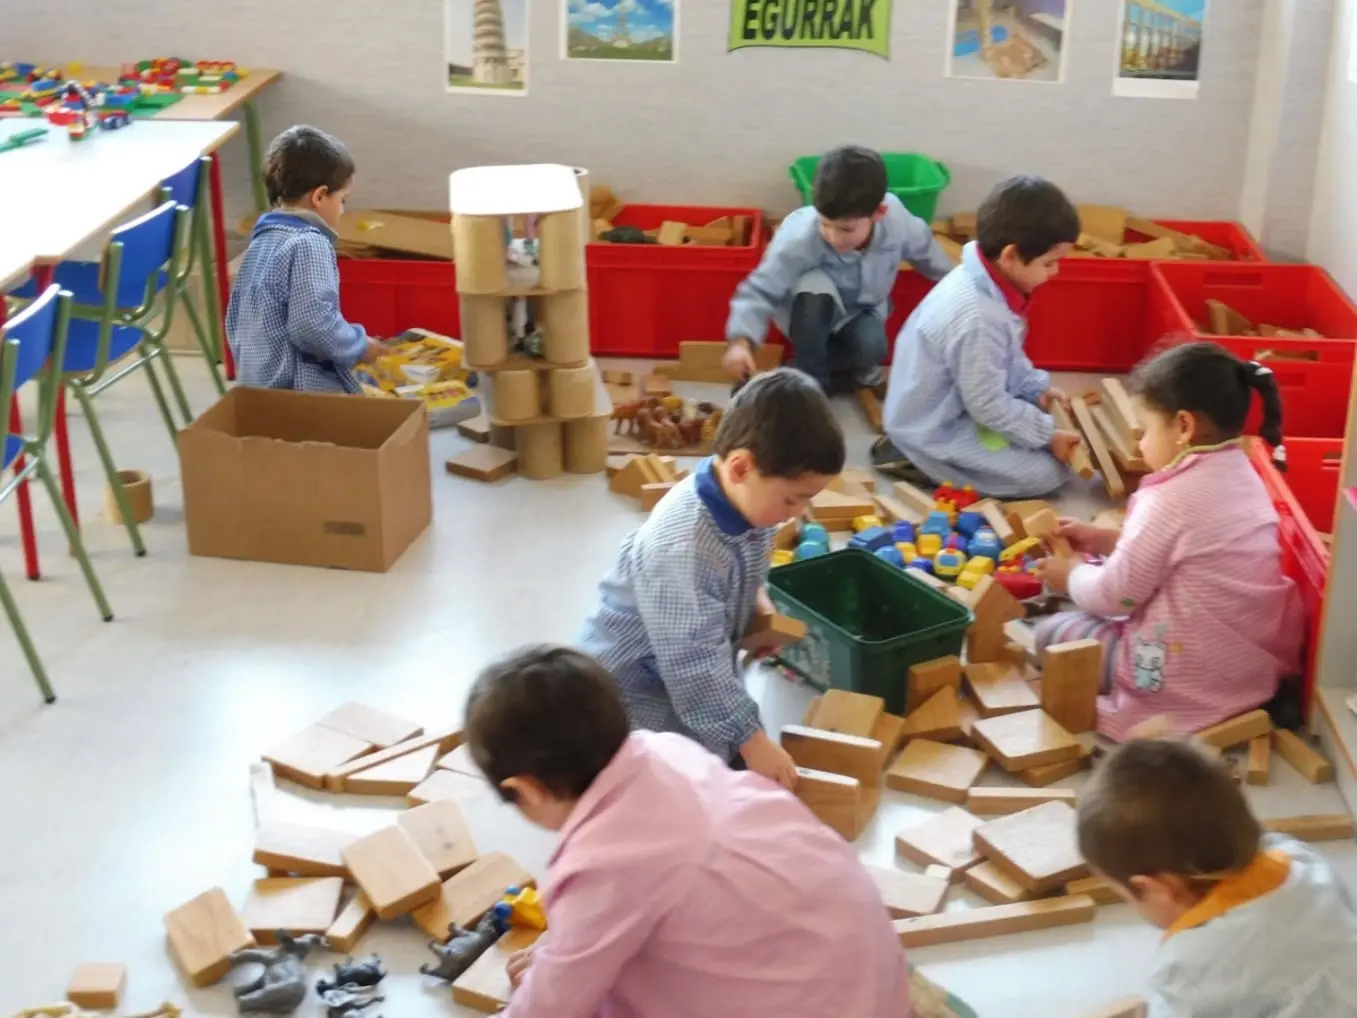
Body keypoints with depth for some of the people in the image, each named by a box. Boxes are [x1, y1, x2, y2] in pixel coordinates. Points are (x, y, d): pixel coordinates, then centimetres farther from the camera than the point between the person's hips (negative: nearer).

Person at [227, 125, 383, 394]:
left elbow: (234, 316, 20)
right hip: (303, 393, -10)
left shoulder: (262, 239, 13)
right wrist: (359, 346, -9)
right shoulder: (309, 243, -15)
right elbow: (313, 324, -24)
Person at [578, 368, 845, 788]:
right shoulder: (684, 549, -38)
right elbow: (695, 667, -33)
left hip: (696, 667, 8)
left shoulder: (745, 498, -12)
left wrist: (756, 599, -4)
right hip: (632, 686, -8)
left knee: (734, 762, 10)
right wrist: (750, 738, -28)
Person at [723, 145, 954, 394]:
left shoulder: (896, 220, -26)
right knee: (815, 287, -36)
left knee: (872, 348, -30)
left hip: (861, 311, 2)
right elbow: (761, 291, -35)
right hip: (811, 317, -2)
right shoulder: (799, 238, -37)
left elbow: (923, 248, -3)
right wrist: (741, 342, -52)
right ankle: (812, 379, -17)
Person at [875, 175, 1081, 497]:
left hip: (956, 402, 10)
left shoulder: (979, 278, -6)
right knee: (1047, 473, -9)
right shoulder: (979, 320, -35)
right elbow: (990, 408, -24)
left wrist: (1038, 388, 4)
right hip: (936, 429, -10)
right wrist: (1049, 436, -14)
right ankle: (918, 459, -5)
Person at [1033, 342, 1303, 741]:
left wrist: (1072, 575, 6)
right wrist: (1106, 540, 16)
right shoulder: (1239, 473, 4)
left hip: (1198, 674, -9)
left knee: (1049, 634, 4)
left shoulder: (1169, 500, -22)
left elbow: (1116, 595, -14)